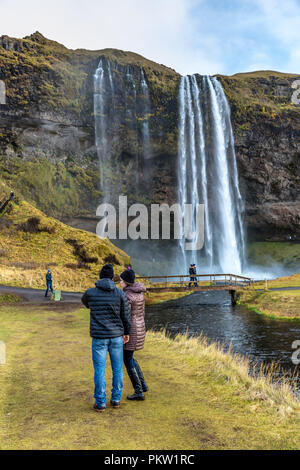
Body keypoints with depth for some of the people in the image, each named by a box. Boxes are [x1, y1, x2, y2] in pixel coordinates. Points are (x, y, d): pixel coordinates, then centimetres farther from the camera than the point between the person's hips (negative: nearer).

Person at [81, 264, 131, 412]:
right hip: (116, 336, 1)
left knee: (99, 370, 8)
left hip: (99, 337, -1)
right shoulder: (120, 293, -6)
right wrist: (127, 333, 12)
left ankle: (100, 403, 15)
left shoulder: (90, 293, -6)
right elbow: (125, 316, -2)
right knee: (117, 368, 15)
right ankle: (116, 399, 25)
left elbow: (85, 302, 19)